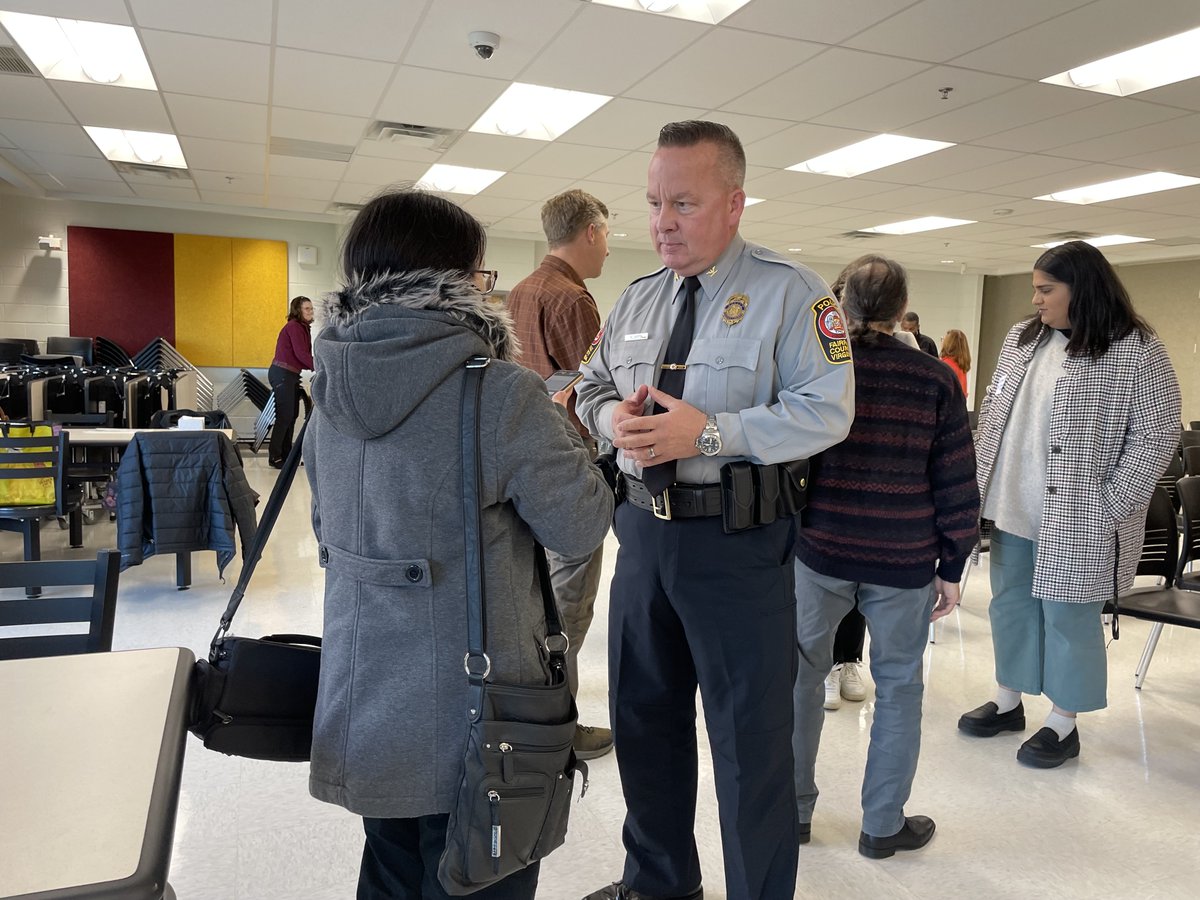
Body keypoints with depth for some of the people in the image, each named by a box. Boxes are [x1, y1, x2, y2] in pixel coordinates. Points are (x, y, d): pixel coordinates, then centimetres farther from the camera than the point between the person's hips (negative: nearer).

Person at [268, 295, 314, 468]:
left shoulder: (303, 328, 15)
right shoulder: (293, 327, -13)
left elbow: (305, 355, 11)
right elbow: (301, 354, -21)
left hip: (292, 375, 10)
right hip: (282, 374, -10)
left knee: (292, 415, 12)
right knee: (284, 416, -8)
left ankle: (286, 455, 19)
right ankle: (274, 458, -2)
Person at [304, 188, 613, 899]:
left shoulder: (334, 390, 1)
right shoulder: (504, 395, -21)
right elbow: (582, 527, -11)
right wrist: (561, 428, 4)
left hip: (361, 702, 7)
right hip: (467, 706, -6)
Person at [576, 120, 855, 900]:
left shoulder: (790, 292, -8)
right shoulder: (639, 297, 11)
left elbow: (826, 410, -15)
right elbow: (594, 387, 18)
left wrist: (709, 432, -23)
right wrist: (613, 415, -6)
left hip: (737, 542, -6)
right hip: (644, 529, 7)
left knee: (751, 736, 6)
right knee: (644, 716, 20)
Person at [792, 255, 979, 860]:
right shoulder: (935, 380, -4)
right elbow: (956, 485, -4)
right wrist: (951, 567, 6)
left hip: (818, 553, 1)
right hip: (903, 562, 0)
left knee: (803, 674, 15)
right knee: (898, 686, 13)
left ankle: (793, 808, 26)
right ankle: (883, 826, 23)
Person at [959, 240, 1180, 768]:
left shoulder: (1135, 352, -11)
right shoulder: (1022, 339, 7)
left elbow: (1157, 436, -11)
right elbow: (992, 411, 13)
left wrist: (1108, 508, -14)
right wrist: (982, 482, 8)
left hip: (1075, 521, -6)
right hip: (1011, 511, 6)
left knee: (1067, 617, 6)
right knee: (1009, 605, 16)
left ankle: (1063, 724, 23)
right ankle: (1007, 702, 33)